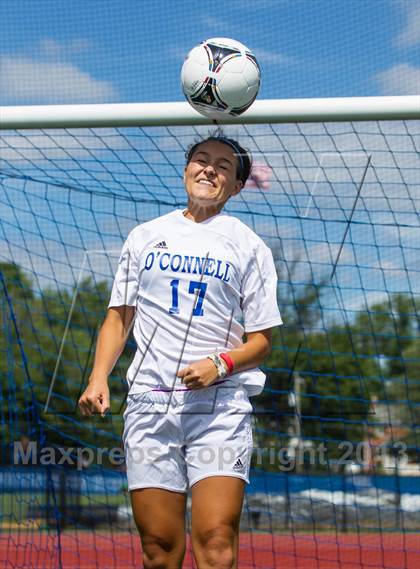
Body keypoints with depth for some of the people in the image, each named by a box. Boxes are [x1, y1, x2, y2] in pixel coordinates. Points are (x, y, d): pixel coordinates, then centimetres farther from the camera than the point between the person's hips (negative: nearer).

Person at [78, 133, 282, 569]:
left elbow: (261, 340, 8)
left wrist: (221, 364, -11)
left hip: (221, 405, -2)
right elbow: (119, 317, 19)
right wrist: (99, 376, 4)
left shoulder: (249, 247, 10)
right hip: (149, 402, 2)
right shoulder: (145, 237, 17)